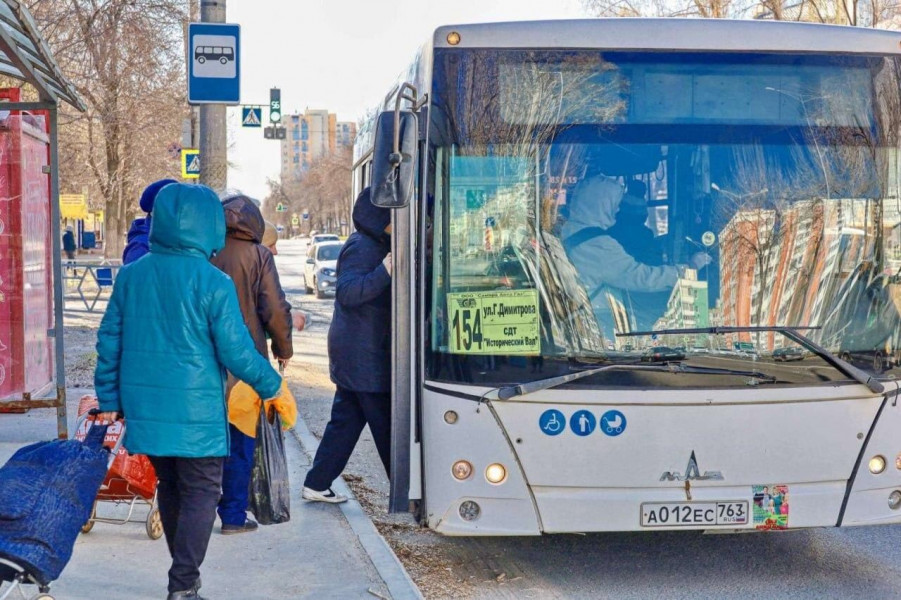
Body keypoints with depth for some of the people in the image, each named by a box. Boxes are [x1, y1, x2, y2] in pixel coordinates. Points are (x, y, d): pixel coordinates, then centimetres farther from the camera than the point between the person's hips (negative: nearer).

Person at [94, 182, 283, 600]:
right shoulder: (212, 283, -13)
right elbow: (236, 351, -12)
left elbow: (109, 342, 7)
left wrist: (109, 400, 16)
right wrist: (270, 385, 5)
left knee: (170, 488, 19)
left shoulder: (130, 276, 3)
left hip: (144, 407, 5)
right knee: (201, 492, 4)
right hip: (196, 410, -5)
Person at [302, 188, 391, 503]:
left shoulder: (373, 246, 16)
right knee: (384, 424, -3)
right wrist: (385, 270, -38)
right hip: (364, 355, -10)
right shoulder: (361, 248, -15)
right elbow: (347, 293, -27)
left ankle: (317, 483, 17)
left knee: (346, 420, 13)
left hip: (354, 354, 10)